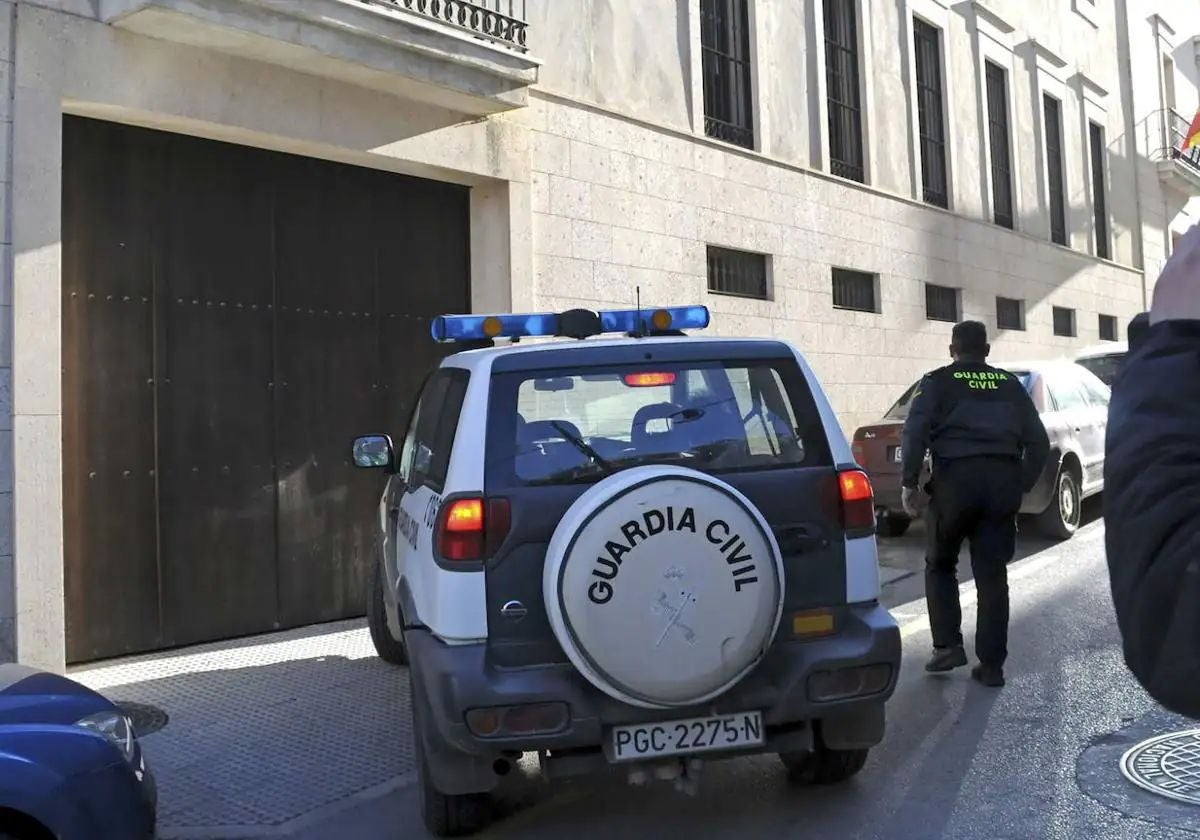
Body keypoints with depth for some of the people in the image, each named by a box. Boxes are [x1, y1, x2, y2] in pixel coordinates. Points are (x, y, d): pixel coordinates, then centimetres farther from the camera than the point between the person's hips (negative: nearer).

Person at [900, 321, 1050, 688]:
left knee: (940, 565, 15)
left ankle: (948, 645, 7)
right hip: (1003, 482, 3)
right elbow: (1039, 441, 16)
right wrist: (1022, 486, 19)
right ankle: (991, 665, 10)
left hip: (956, 478, -3)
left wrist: (909, 483, -5)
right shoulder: (1011, 386, 19)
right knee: (992, 574, 8)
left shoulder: (938, 382, 6)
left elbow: (915, 432, -8)